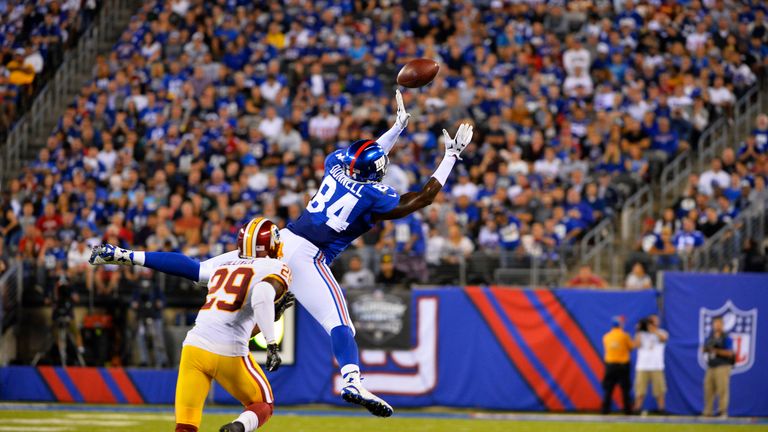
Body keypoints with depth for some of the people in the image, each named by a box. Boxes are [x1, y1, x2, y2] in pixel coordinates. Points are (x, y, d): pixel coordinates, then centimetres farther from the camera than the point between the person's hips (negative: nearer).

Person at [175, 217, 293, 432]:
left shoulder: (221, 268, 24)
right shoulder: (276, 269, 7)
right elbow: (262, 295, -17)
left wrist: (275, 312, 37)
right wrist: (272, 344, -17)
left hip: (194, 346, 4)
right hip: (228, 354, -4)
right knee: (263, 405, 21)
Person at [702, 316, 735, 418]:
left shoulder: (726, 338, -5)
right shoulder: (710, 337, 14)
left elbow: (730, 353, -10)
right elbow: (703, 350, 17)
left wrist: (716, 351, -17)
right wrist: (707, 349, -6)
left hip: (722, 366, -6)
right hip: (710, 366, 6)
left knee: (722, 389, -8)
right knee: (708, 389, 4)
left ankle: (723, 411, -6)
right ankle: (707, 411, 9)